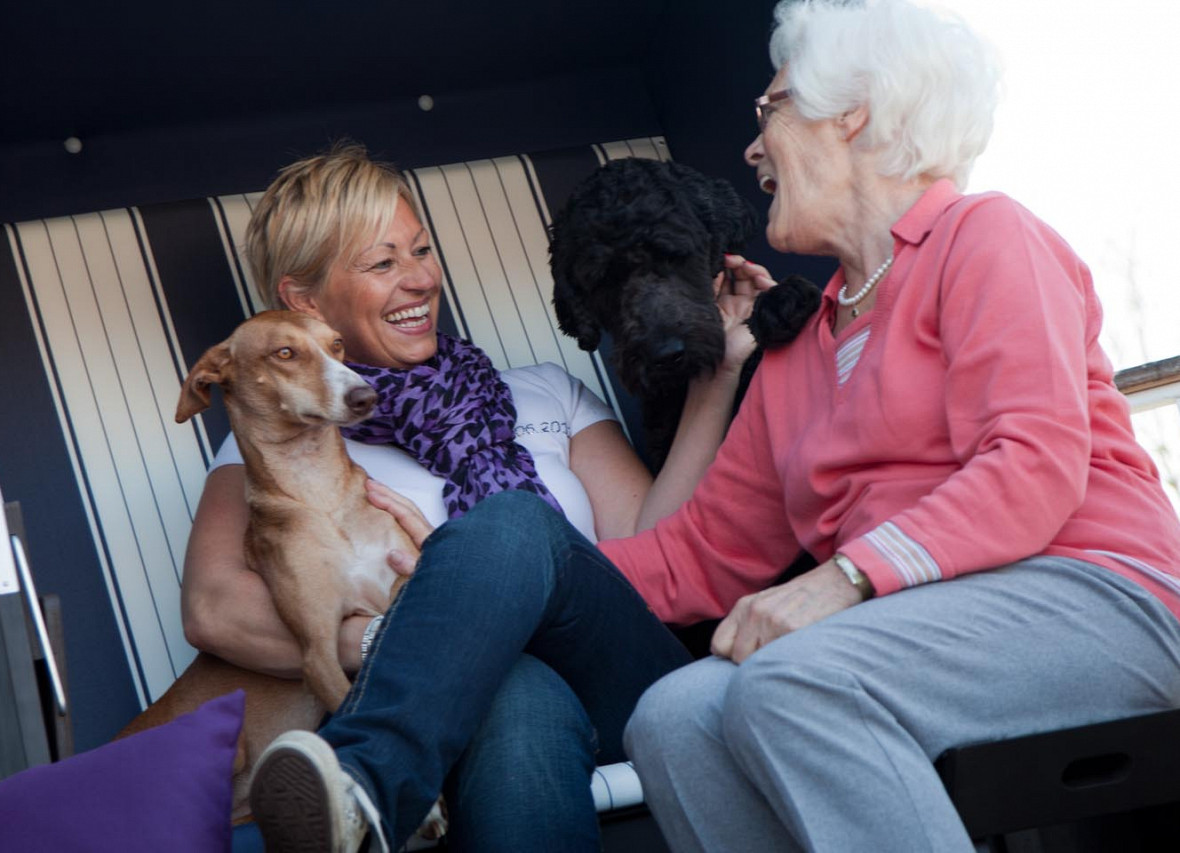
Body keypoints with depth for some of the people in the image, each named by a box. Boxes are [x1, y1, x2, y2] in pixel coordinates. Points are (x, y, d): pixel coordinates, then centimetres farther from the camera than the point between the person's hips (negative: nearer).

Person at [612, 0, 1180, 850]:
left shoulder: (985, 235, 4)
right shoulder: (795, 361, 25)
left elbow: (1037, 465, -11)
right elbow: (702, 551, 24)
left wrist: (845, 576, -22)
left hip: (1087, 593, -6)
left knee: (788, 683, -33)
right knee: (672, 719, -23)